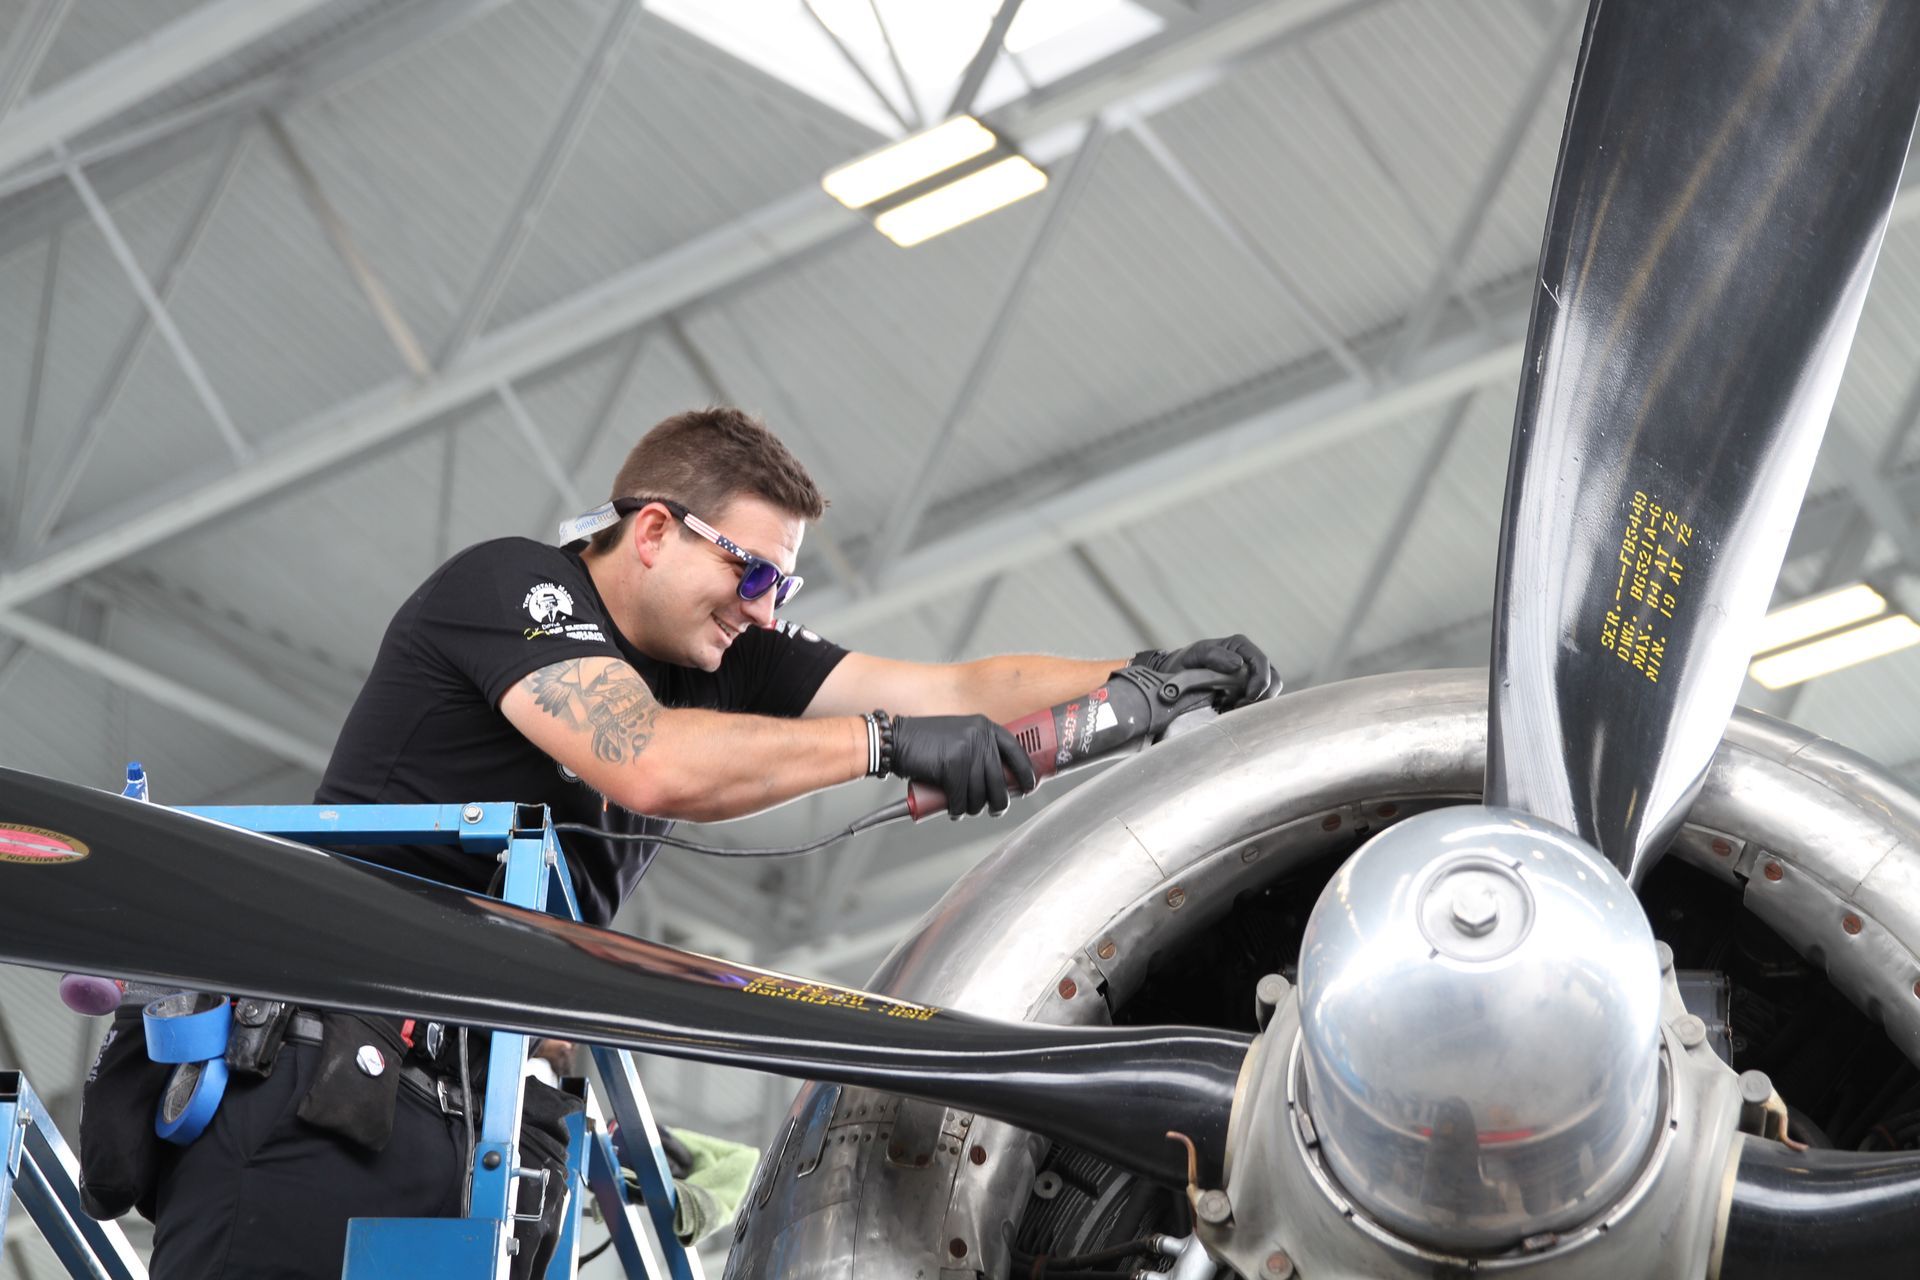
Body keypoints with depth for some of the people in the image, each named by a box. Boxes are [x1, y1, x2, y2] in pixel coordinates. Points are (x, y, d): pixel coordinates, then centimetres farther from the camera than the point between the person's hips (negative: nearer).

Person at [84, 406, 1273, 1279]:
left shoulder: (727, 662, 14)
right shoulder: (509, 584, -7)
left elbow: (954, 690, 9)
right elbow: (653, 765, -23)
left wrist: (1138, 681, -5)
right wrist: (888, 740, -18)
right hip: (323, 1072, -7)